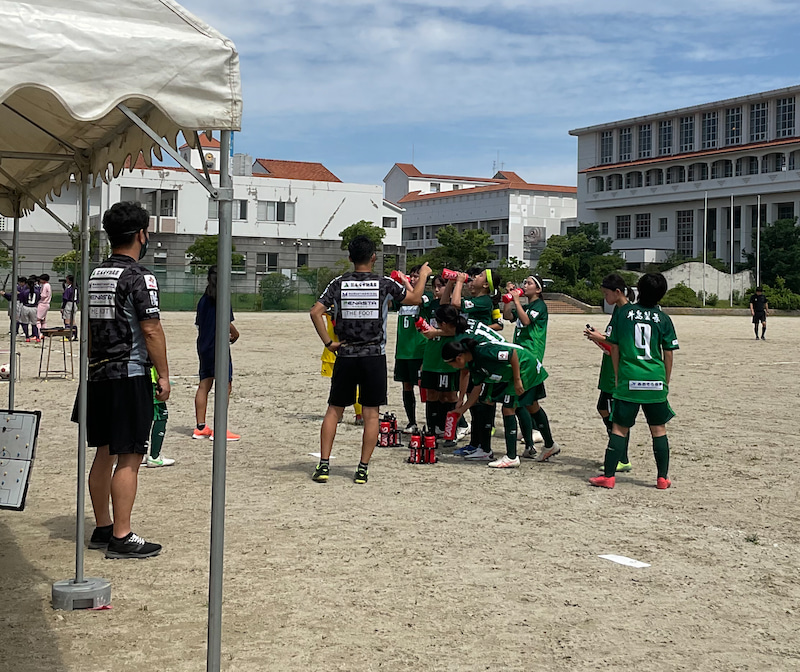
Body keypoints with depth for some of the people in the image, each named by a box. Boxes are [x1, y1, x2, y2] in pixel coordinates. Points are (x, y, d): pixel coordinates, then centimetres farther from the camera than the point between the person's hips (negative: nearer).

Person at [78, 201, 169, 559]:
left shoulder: (95, 275, 13)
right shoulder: (139, 277, -12)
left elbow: (88, 328, 17)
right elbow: (151, 330, -15)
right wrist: (163, 375, -9)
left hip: (98, 375, 8)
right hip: (130, 375, -8)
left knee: (105, 453, 14)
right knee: (129, 458, -4)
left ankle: (102, 529, 22)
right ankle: (121, 538, -2)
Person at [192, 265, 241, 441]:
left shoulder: (203, 299, 11)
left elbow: (199, 324, 15)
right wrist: (235, 334, 4)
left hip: (203, 346, 8)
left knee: (204, 385, 11)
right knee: (225, 386, -4)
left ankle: (200, 427, 14)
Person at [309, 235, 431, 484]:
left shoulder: (339, 283, 0)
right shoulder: (384, 284, -4)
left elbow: (316, 312, -8)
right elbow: (415, 299, 8)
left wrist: (328, 342, -1)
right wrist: (423, 275, 25)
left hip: (346, 355, 1)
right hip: (374, 356, -1)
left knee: (334, 410, 10)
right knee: (371, 413, 6)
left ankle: (324, 464, 5)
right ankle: (363, 468, 6)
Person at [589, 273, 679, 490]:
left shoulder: (622, 312, 2)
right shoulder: (663, 318, 2)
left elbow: (614, 348, 5)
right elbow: (668, 354, 5)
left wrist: (617, 376, 16)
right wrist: (666, 382, 16)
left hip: (629, 380, -1)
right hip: (655, 382, 1)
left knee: (619, 428, 4)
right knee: (658, 429, 11)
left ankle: (608, 476, 2)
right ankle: (663, 478, 14)